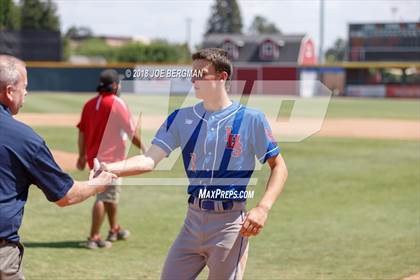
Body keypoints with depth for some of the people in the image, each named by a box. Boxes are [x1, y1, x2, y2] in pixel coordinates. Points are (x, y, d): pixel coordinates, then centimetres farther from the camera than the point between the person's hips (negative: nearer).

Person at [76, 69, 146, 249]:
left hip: (93, 157, 8)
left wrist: (82, 155, 17)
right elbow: (131, 132, -12)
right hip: (110, 158, -8)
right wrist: (143, 148, 1)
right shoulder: (117, 103, -12)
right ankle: (94, 238, -9)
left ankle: (115, 230, 36)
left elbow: (82, 131, 10)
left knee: (112, 193, 23)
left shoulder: (90, 104, 8)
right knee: (105, 196, -6)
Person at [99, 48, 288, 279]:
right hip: (193, 220, 5)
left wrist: (262, 208, -16)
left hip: (230, 223, -4)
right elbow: (150, 160, -4)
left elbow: (278, 166, -1)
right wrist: (111, 169, -22)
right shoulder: (181, 118, 6)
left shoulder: (251, 119, -5)